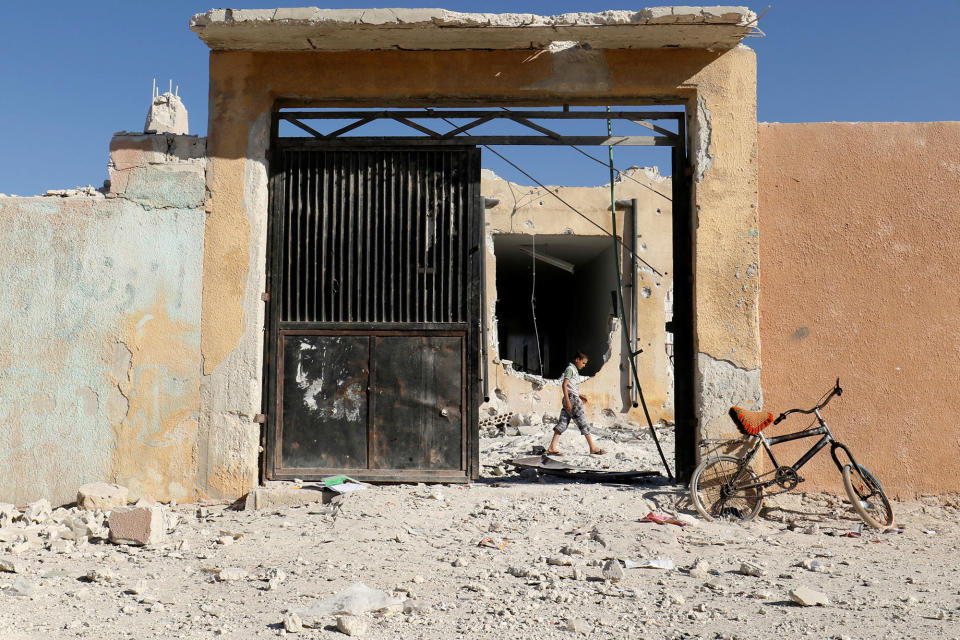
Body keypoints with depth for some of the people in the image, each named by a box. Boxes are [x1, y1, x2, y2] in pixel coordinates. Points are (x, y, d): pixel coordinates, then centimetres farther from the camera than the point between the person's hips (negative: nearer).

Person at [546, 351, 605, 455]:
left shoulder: (574, 370, 20)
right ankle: (593, 448, 0)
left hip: (574, 398, 9)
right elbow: (564, 385, -16)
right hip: (572, 399, -9)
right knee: (583, 423, -4)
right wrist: (567, 401, -21)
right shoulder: (570, 369, -9)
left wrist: (580, 395, 21)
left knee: (563, 423, 3)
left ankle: (552, 447, -2)